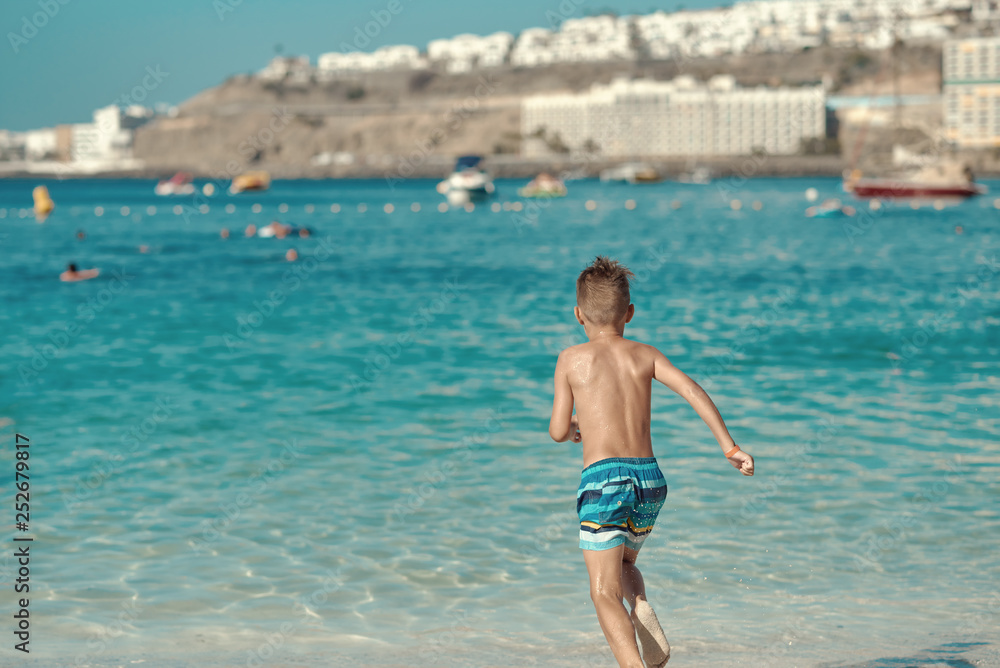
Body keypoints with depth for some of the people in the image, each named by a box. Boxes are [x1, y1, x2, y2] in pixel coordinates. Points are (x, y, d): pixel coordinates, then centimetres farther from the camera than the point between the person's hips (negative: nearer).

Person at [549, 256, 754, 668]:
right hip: (649, 479, 4)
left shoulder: (572, 359, 5)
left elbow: (558, 432, 6)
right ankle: (642, 612, 2)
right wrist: (730, 447, -3)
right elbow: (692, 391, -3)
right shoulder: (645, 355, 11)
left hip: (602, 479, -4)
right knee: (623, 564, 30)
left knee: (605, 592, -4)